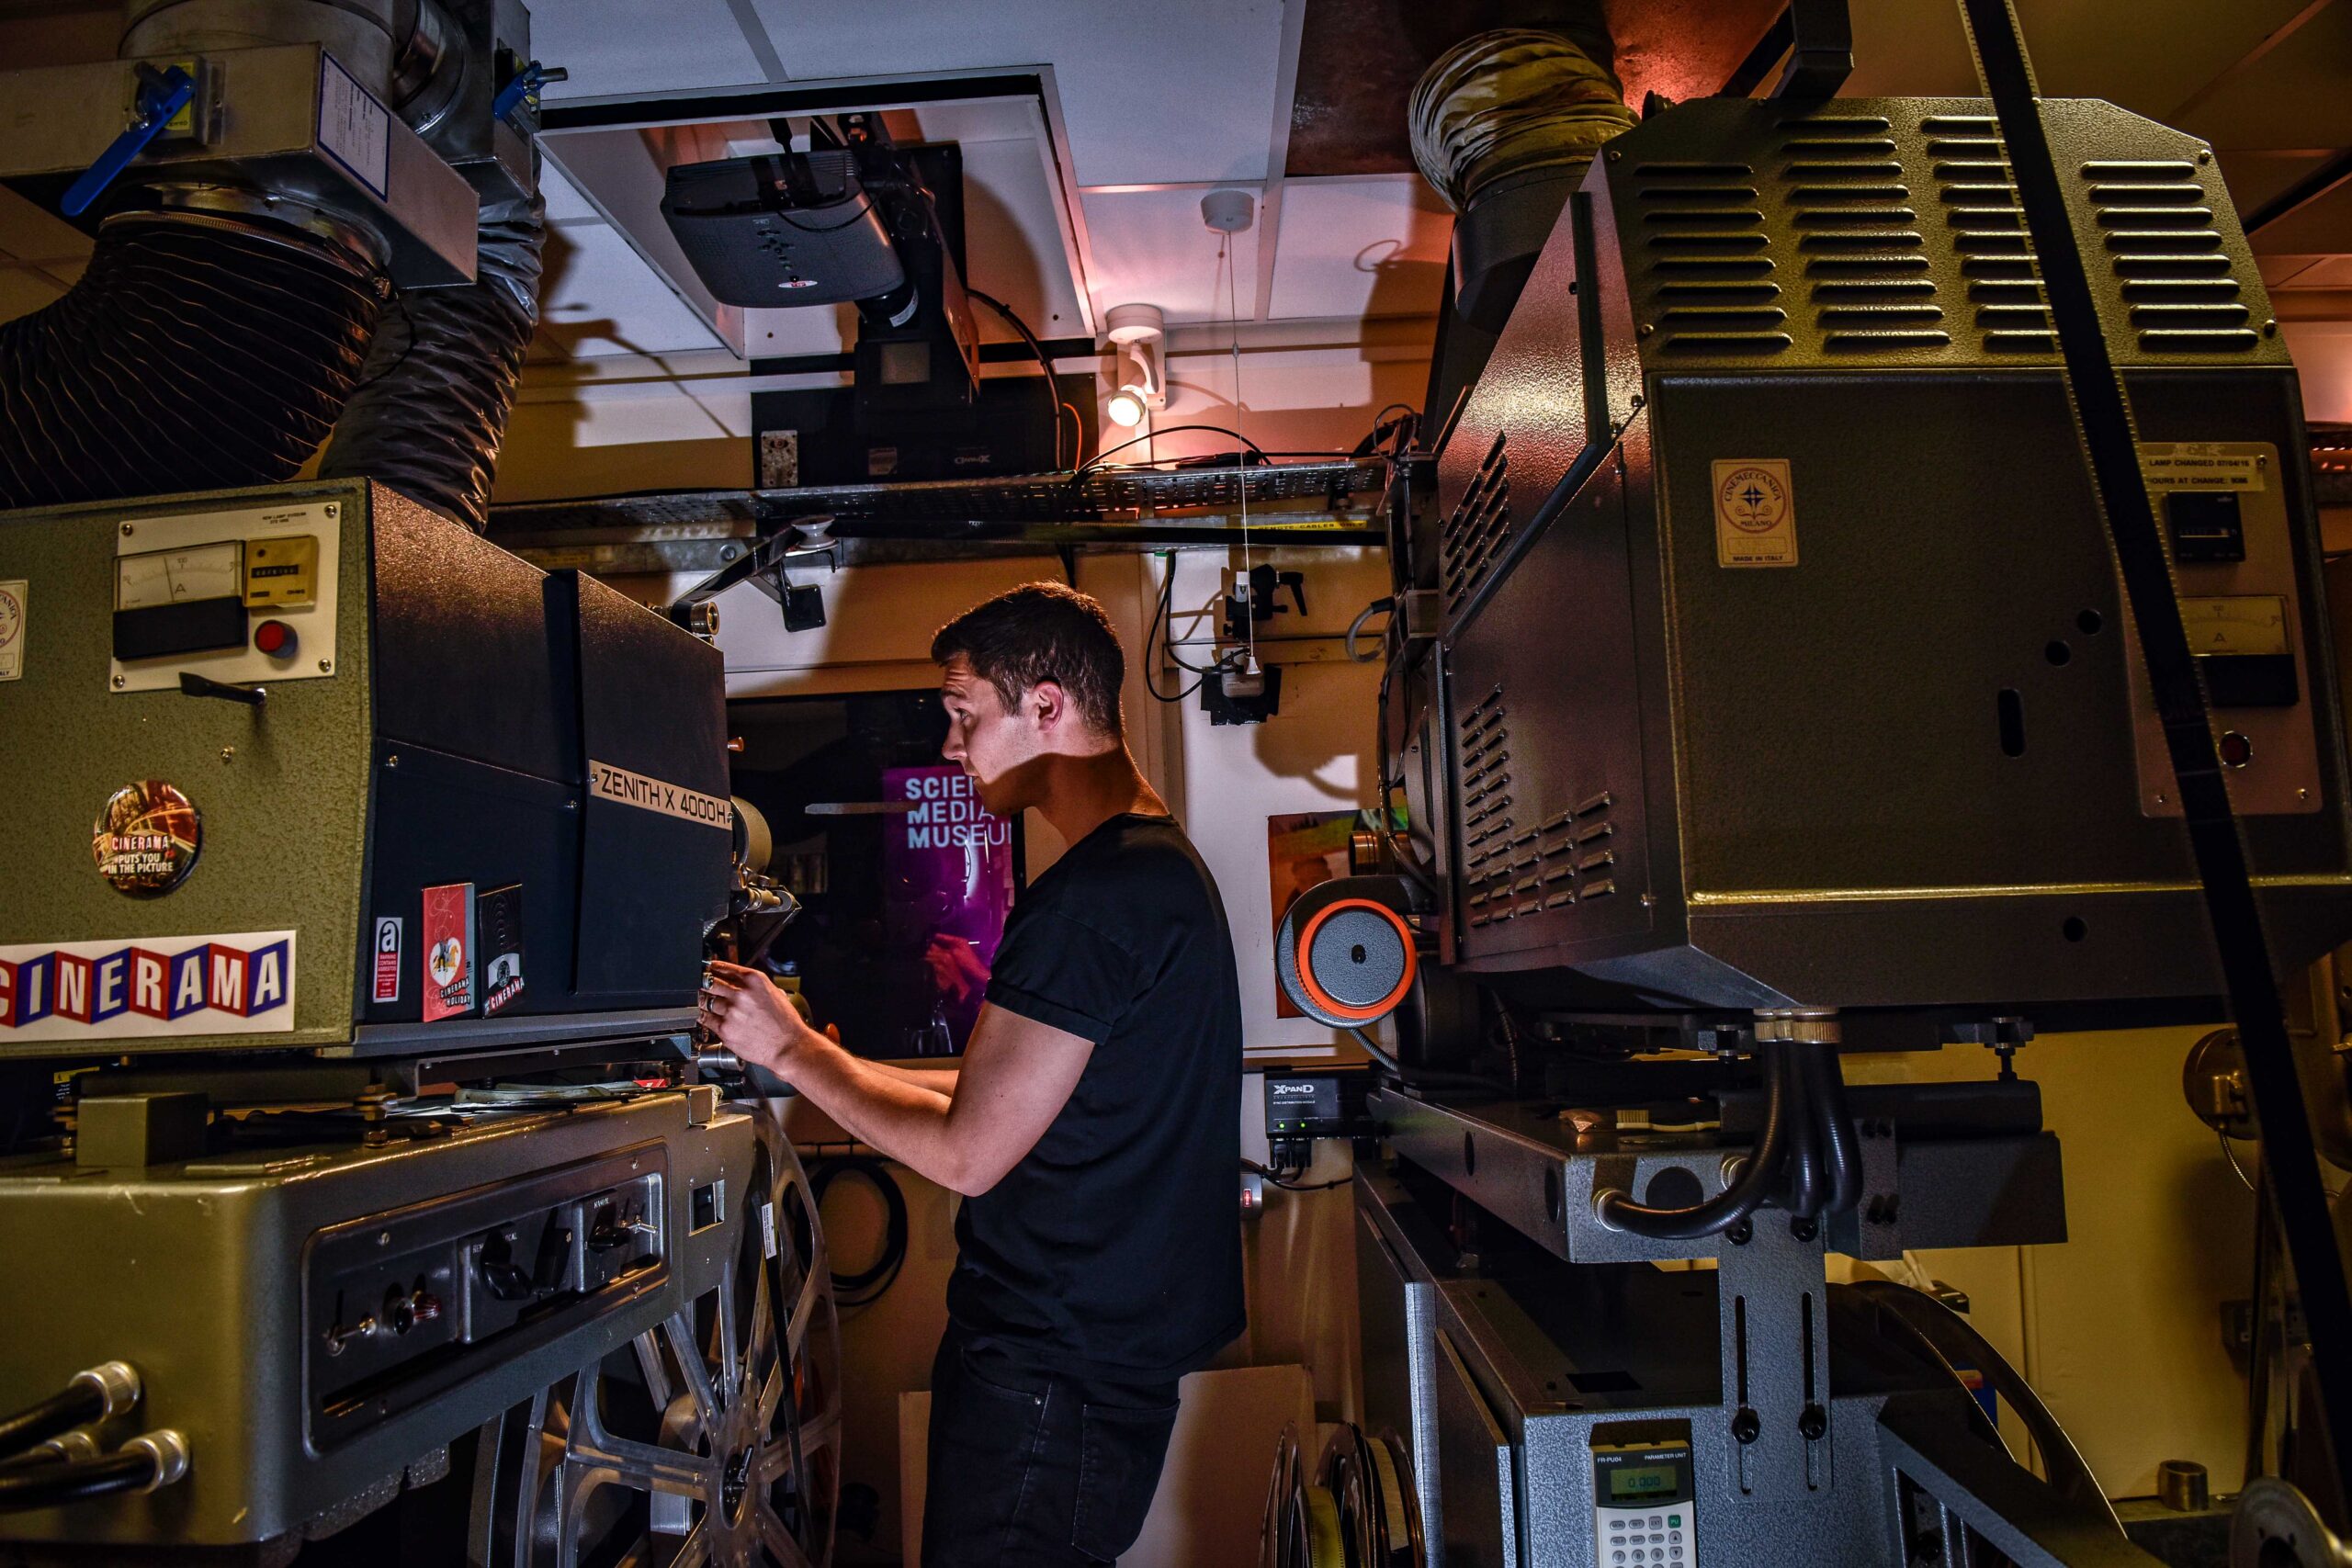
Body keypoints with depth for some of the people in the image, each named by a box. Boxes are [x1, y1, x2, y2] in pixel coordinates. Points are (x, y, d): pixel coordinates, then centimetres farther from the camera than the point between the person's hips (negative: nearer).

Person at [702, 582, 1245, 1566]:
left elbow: (965, 1153, -19)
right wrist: (829, 1062, 13)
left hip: (1050, 1373, -10)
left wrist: (791, 1050, -7)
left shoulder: (1091, 896, -22)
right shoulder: (1163, 864, 11)